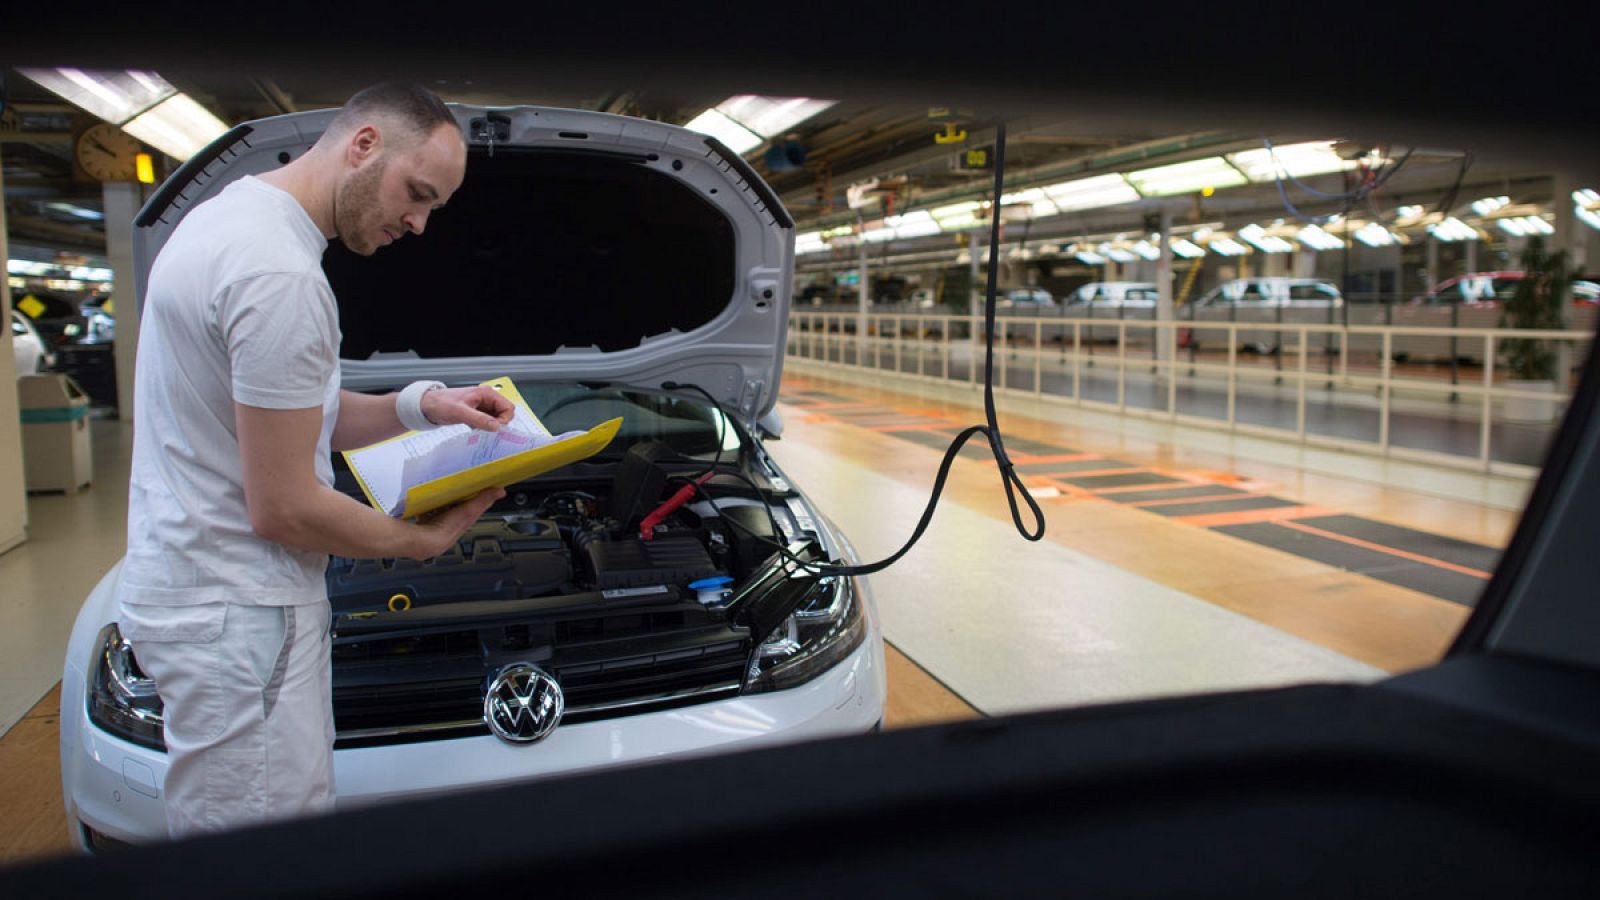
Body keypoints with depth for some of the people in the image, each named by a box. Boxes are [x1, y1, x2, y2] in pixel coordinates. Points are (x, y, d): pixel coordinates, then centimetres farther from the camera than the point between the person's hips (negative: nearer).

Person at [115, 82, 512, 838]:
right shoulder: (280, 275, -24)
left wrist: (420, 405, 6)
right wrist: (430, 539, -7)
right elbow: (284, 509, -22)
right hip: (237, 614, -11)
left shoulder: (233, 214, 12)